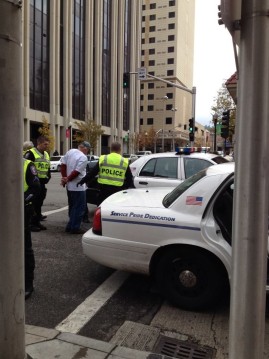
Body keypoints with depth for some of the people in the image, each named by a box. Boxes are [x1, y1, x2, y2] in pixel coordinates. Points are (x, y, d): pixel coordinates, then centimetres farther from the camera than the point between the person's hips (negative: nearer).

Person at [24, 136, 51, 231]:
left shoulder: (46, 154, 16)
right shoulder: (31, 153, -11)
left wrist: (48, 177, 10)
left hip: (42, 183, 8)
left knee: (39, 203, 13)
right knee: (33, 204, -4)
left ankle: (37, 222, 22)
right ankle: (31, 223, 5)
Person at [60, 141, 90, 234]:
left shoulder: (70, 152, 4)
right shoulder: (83, 158, -17)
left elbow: (63, 165, 4)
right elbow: (76, 172, -20)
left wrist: (64, 177, 3)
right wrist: (67, 179, -8)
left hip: (69, 186, 8)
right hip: (78, 187, -8)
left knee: (72, 207, 19)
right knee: (79, 208, 2)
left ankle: (70, 226, 26)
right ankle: (74, 228, 5)